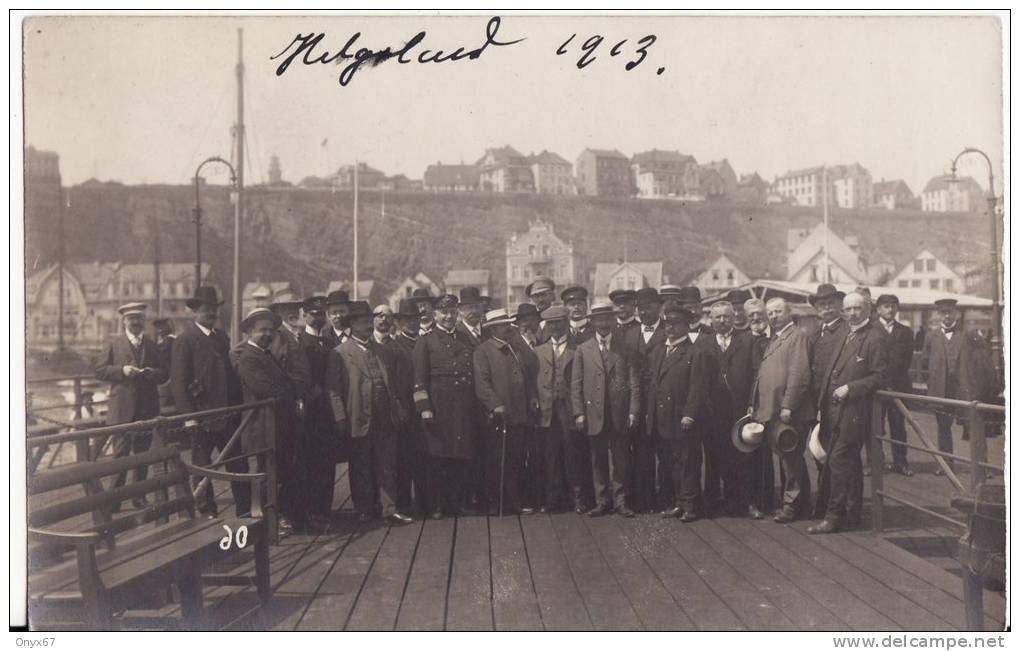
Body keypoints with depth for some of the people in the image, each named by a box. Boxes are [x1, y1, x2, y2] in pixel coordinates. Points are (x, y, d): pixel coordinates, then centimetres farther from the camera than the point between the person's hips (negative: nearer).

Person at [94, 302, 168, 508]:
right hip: (122, 409, -3)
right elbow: (99, 370, -1)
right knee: (121, 454, -3)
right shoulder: (113, 344, 4)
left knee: (143, 455, 8)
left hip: (147, 409, 3)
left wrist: (153, 373, -10)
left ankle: (139, 497, 17)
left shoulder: (152, 346, 13)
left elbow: (164, 374, 11)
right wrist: (122, 370, -15)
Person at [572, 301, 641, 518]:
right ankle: (602, 501, 16)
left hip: (620, 415, 0)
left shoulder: (625, 349, 7)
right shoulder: (583, 350, 7)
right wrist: (579, 413, -3)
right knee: (598, 461, 6)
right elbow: (576, 384, 5)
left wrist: (633, 411, -5)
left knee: (621, 461, 4)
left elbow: (634, 383, 4)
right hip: (594, 416, 0)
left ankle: (620, 501, 14)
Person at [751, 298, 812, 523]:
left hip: (789, 412, -9)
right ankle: (803, 503, 20)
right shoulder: (773, 340, 21)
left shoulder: (797, 336, -7)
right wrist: (754, 404, 13)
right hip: (771, 410, 9)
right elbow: (761, 375, 21)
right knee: (786, 459, 12)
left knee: (791, 459, -3)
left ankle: (792, 504, 4)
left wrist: (788, 406, -20)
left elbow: (799, 374, -16)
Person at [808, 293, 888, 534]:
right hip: (834, 410, 8)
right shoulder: (845, 336, 17)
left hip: (853, 412, -8)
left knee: (839, 461, -8)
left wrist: (850, 388, -17)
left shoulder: (875, 337, -8)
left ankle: (834, 516, -3)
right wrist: (823, 402, 13)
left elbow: (881, 376, -12)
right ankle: (852, 512, 24)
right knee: (849, 462, 15)